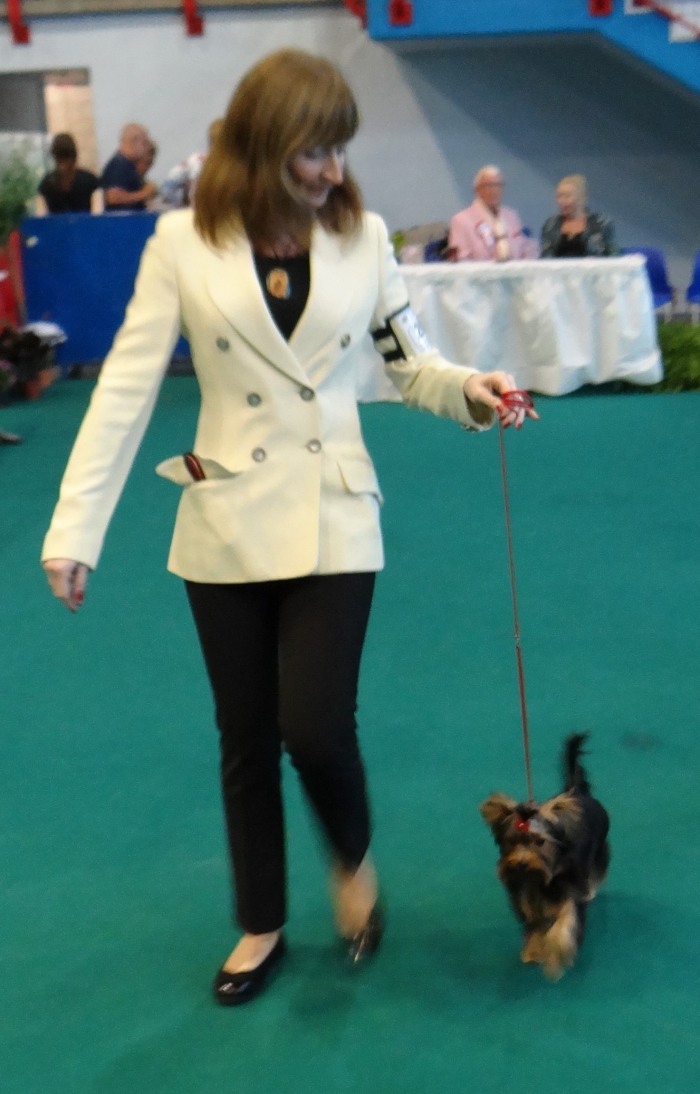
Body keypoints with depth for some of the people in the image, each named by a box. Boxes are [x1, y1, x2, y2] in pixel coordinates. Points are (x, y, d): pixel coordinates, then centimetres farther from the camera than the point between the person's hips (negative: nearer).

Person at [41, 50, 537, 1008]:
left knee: (316, 726, -7)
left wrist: (469, 390, -15)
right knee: (246, 739, 12)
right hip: (228, 527, 0)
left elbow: (410, 361, 7)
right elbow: (126, 389, -7)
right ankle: (262, 925, 33)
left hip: (333, 520, 0)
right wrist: (74, 530, -10)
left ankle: (354, 863, 28)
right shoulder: (183, 242, -7)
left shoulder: (363, 235, -2)